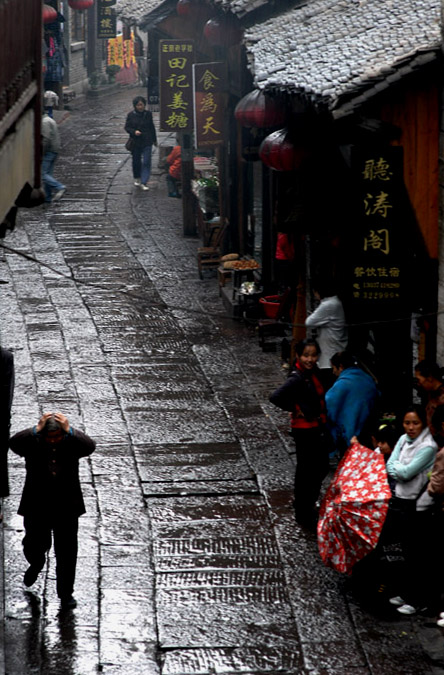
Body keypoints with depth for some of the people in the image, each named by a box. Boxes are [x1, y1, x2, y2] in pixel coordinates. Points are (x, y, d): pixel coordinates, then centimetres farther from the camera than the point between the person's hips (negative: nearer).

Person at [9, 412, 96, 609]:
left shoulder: (72, 442, -7)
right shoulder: (33, 443, -9)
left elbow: (89, 446, -27)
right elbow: (14, 443, -28)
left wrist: (69, 431, -38)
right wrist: (37, 430, -37)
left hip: (66, 506, 0)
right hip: (37, 507, 0)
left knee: (66, 551, 3)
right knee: (34, 545, 9)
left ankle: (66, 593, 17)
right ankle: (36, 564, 46)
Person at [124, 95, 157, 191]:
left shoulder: (148, 114, 2)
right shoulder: (131, 115, -2)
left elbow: (152, 127, 13)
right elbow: (127, 127, 1)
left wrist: (154, 140, 19)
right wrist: (134, 132, -19)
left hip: (147, 142, 0)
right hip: (135, 142, 0)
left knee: (146, 162, -9)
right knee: (136, 161, 12)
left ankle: (144, 182, -9)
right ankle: (137, 178, 35)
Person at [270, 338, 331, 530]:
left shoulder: (312, 372, 2)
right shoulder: (297, 378, -23)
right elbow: (276, 397, -34)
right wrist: (296, 410, -20)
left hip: (318, 427, 9)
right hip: (305, 430, -9)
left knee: (321, 469, 20)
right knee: (306, 471, 4)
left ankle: (307, 505, 38)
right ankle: (304, 514, 18)